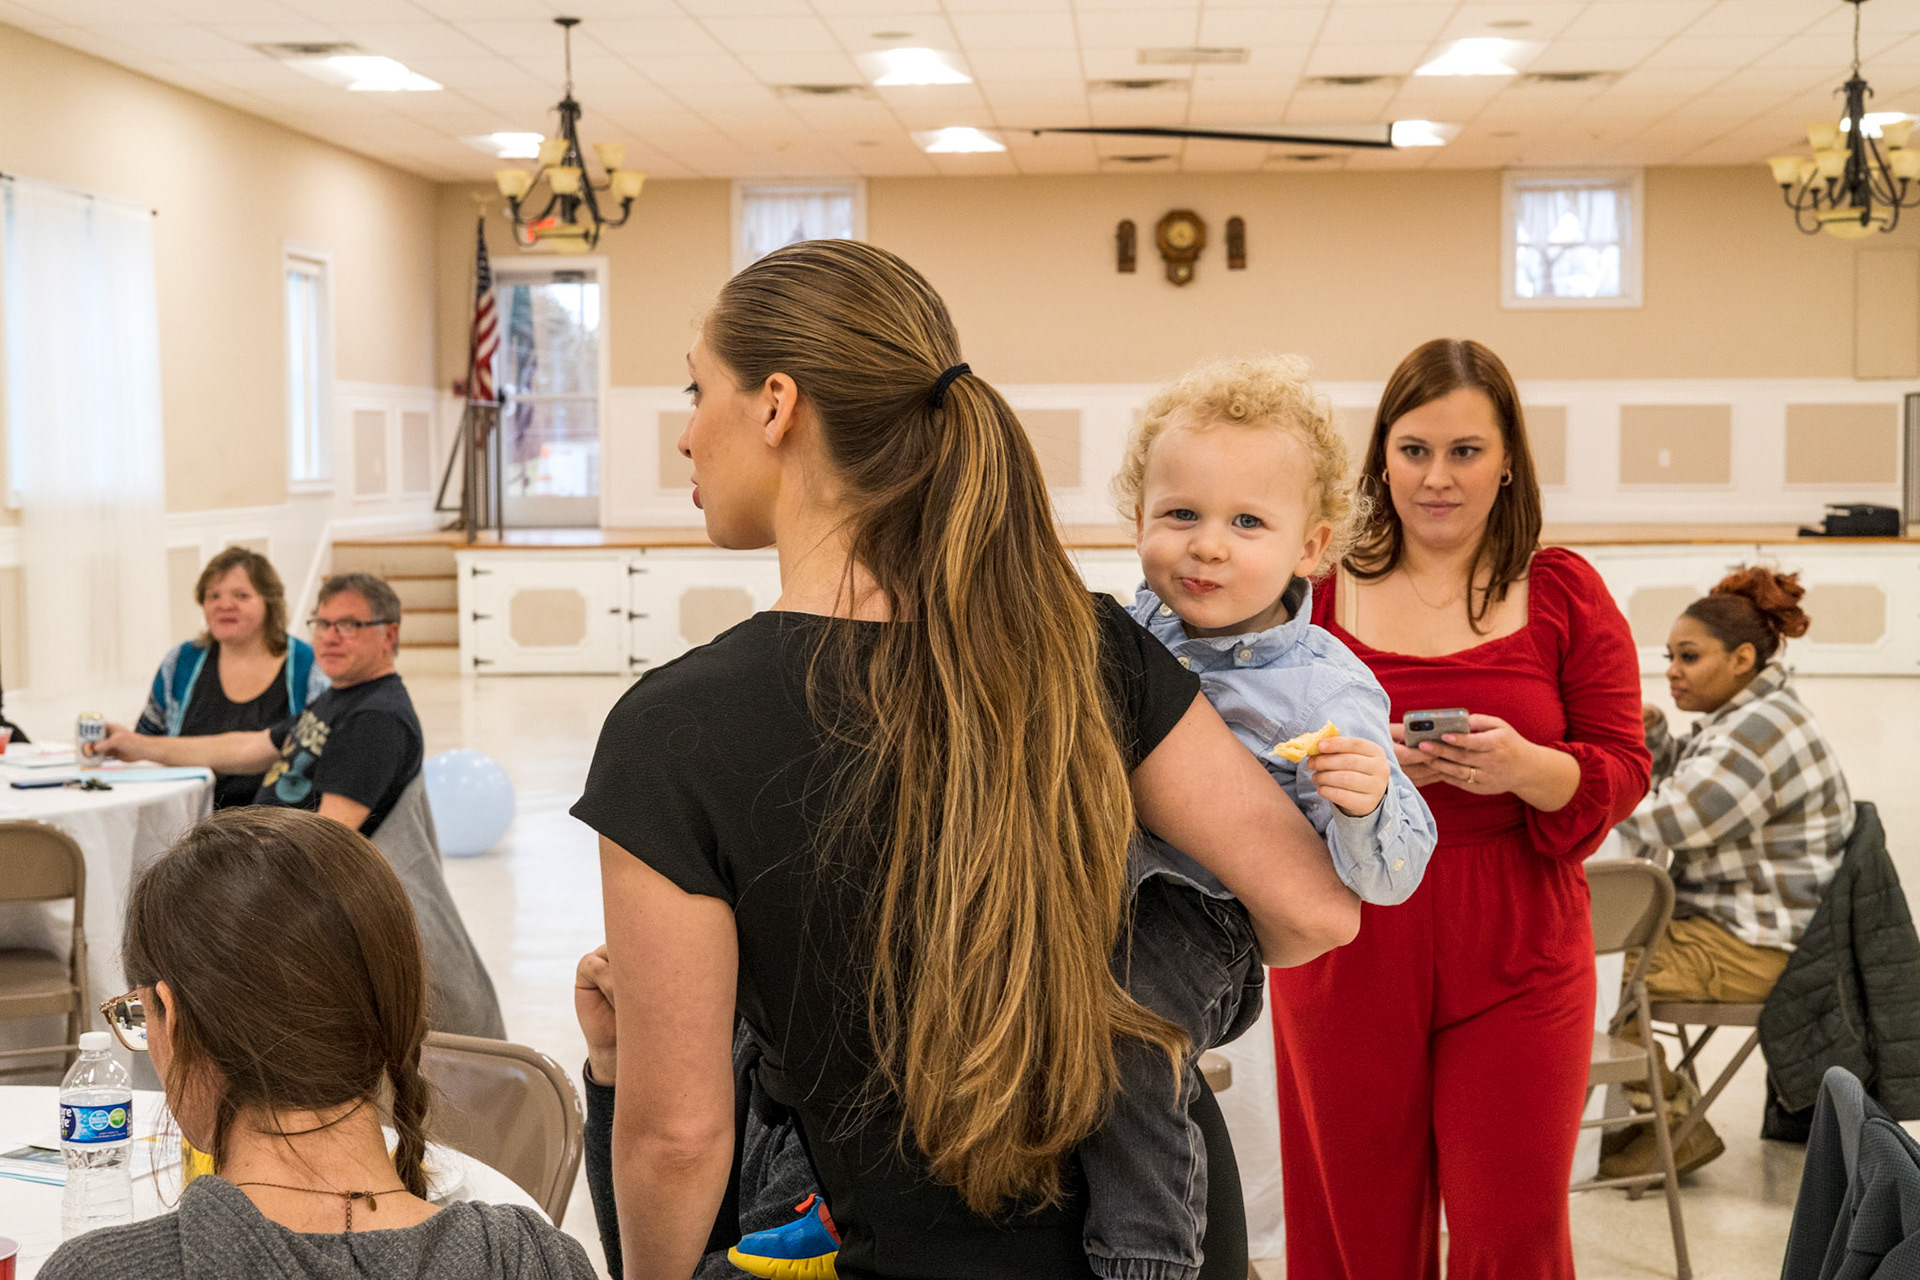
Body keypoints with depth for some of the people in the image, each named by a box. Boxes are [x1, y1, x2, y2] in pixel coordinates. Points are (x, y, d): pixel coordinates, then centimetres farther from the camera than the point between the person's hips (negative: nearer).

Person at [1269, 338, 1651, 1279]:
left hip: (1516, 961, 0)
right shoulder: (1320, 588, 3)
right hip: (1347, 949, 1)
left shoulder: (1564, 593, 4)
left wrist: (1523, 767, -20)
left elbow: (1622, 770, 0)